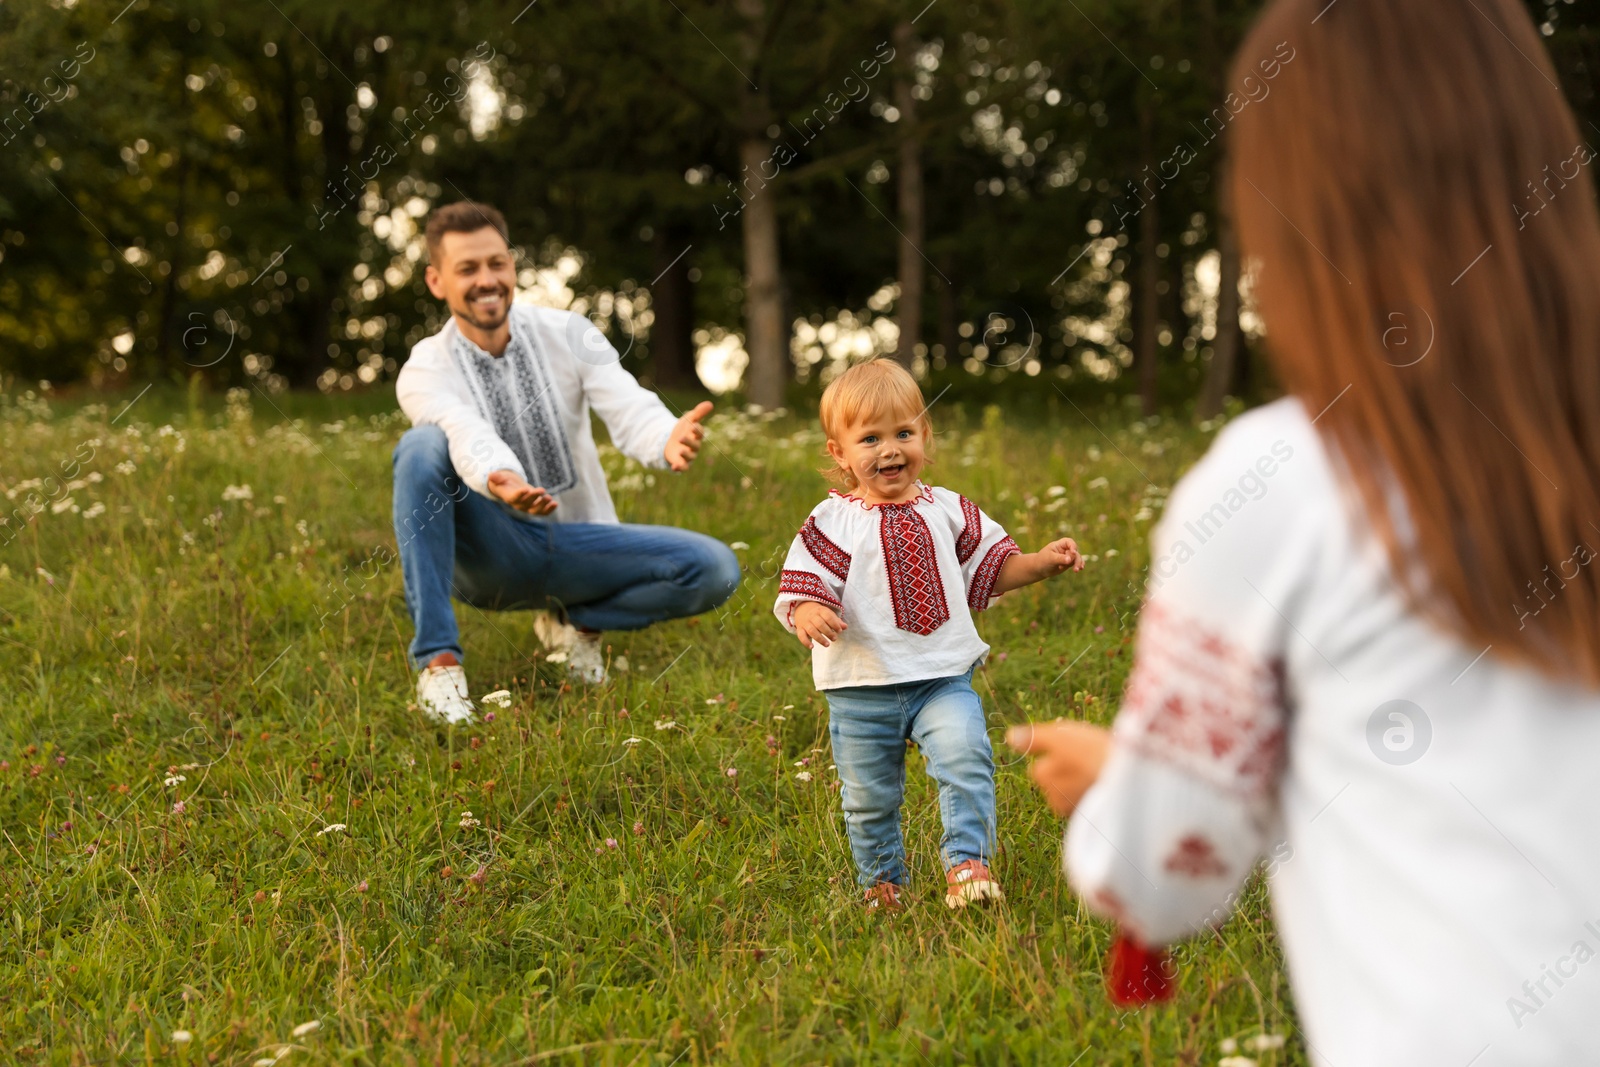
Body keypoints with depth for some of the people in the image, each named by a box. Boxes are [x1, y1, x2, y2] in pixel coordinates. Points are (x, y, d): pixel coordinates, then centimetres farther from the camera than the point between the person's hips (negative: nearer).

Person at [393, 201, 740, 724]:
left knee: (714, 568, -22)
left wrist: (668, 439, -45)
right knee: (421, 447, -32)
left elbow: (628, 409, -20)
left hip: (578, 545, 2)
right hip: (489, 553, -2)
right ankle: (437, 659, -29)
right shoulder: (425, 371, -9)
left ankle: (578, 621, 6)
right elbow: (470, 438, -31)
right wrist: (500, 482, -55)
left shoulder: (568, 335, -3)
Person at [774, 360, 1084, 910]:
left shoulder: (948, 511, 6)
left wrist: (1044, 562, 1)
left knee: (965, 757, -22)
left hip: (943, 678, 1)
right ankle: (881, 880, 32)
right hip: (862, 689, -1)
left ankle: (966, 863, -11)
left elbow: (990, 570, 15)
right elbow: (804, 585, -12)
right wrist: (809, 615, -34)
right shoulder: (832, 524, -5)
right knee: (869, 796, 10)